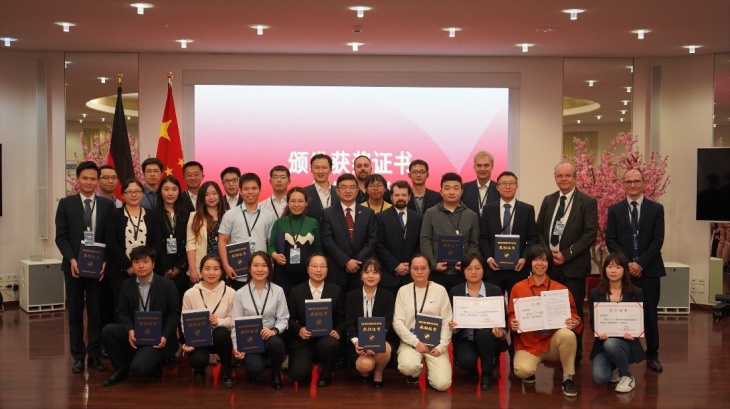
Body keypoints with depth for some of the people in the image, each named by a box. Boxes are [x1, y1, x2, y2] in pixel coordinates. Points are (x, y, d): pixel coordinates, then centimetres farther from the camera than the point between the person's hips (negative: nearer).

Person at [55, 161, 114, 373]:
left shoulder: (107, 205, 5)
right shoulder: (66, 204, 4)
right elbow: (61, 236, 0)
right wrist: (71, 259, -13)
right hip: (74, 266, 0)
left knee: (96, 312, 3)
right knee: (75, 313, 6)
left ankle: (95, 355, 13)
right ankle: (78, 356, 15)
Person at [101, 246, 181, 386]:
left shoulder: (167, 285, -4)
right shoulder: (127, 285, 7)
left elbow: (174, 314, -3)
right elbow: (122, 312, 4)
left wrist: (165, 336, -17)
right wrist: (130, 330, -17)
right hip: (134, 334, 5)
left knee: (139, 367, -29)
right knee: (107, 330, -23)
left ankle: (153, 368, 11)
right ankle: (121, 369, 0)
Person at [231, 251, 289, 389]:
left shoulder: (278, 291, 1)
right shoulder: (240, 294, 1)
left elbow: (283, 319, -1)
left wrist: (274, 330, -22)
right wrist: (236, 347, -11)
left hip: (270, 337, 1)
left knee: (276, 342, -37)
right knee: (256, 367, -31)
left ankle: (276, 373, -3)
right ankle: (251, 372, 12)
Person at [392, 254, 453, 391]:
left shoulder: (440, 290, 2)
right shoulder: (403, 290, 3)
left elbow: (447, 322, 1)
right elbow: (397, 322, -2)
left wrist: (441, 346, -10)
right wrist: (415, 342, -13)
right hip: (410, 342, 0)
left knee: (442, 384, -18)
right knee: (408, 366, -33)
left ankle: (429, 365, 18)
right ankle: (415, 373, 7)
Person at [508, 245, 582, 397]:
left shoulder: (561, 289, 1)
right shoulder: (518, 288, 1)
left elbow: (573, 315, 4)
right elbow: (511, 316, 6)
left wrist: (575, 322, -20)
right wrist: (512, 323, -17)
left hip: (553, 342, 1)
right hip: (528, 343, -1)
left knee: (567, 334, -34)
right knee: (523, 371, -31)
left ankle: (568, 378, -11)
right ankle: (531, 370, 11)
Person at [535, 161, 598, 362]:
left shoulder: (588, 202, -2)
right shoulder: (548, 200, 12)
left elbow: (590, 234, -9)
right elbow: (539, 230, 12)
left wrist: (566, 254, -14)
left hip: (573, 265, -4)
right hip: (549, 263, 4)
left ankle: (574, 354, 13)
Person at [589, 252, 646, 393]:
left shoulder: (636, 293, 0)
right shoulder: (595, 293, 3)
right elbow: (593, 321, 2)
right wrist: (598, 332, -20)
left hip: (626, 342, -1)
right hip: (602, 343, 1)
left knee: (610, 344, -38)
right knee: (600, 378, -25)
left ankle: (627, 376, -8)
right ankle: (615, 370, 14)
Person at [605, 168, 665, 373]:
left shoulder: (656, 209, 4)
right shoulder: (615, 209, 7)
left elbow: (658, 240, -3)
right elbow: (610, 240, 2)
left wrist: (641, 263, -13)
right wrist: (626, 263, -11)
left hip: (649, 269, 0)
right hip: (622, 269, 1)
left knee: (650, 313, 5)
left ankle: (652, 355, 15)